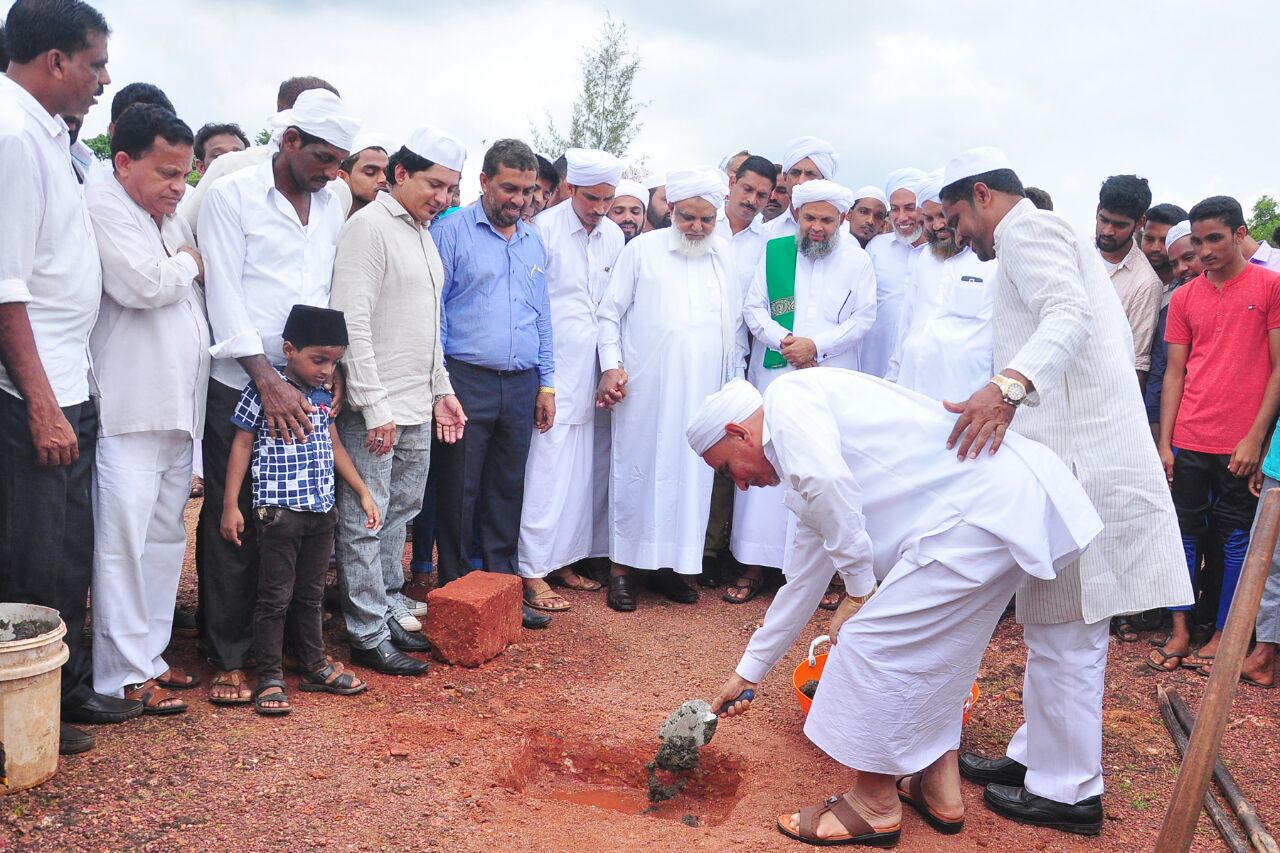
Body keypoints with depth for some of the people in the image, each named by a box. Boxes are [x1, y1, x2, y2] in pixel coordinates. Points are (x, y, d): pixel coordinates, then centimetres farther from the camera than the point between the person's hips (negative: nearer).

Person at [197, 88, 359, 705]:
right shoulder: (232, 195, -3)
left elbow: (334, 296, 12)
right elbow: (225, 294, -9)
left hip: (306, 386, 4)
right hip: (240, 383, -4)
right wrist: (268, 381, -16)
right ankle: (229, 656, 13)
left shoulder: (331, 208, 13)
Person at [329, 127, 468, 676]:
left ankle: (389, 610, 27)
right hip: (375, 409, -9)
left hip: (417, 406, 9)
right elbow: (352, 323, -17)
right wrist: (375, 407, -20)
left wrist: (441, 389, 18)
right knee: (365, 521, -1)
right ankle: (368, 636, 7)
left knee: (399, 513, 15)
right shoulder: (369, 227, -11)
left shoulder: (423, 234, 16)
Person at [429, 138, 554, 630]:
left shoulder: (533, 243, 15)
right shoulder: (452, 231, -2)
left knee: (507, 491, 11)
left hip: (521, 384, 5)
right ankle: (454, 591, 14)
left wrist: (547, 384, 12)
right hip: (467, 381, -5)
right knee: (458, 492, 2)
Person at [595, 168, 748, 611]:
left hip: (701, 392, 3)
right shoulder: (642, 249, 2)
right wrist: (611, 365, -7)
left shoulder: (724, 256, 12)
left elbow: (736, 324, 16)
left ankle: (673, 562, 17)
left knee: (691, 474, 5)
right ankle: (622, 565, 11)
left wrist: (735, 379, 12)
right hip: (644, 390, -3)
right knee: (637, 470, 2)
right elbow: (610, 313, 2)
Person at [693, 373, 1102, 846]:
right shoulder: (803, 482, 24)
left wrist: (860, 589, -9)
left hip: (985, 505, -10)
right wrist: (747, 673, 39)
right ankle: (939, 788, 34)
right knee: (929, 645, 22)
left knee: (871, 641, -2)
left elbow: (828, 481, -23)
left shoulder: (788, 397, -2)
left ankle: (876, 806, 13)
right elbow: (803, 581, 31)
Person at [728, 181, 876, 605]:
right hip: (774, 375, 1)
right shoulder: (774, 252, 7)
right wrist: (783, 341, -11)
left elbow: (863, 318, 1)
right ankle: (755, 565, 8)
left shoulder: (858, 261, 5)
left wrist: (816, 345, -12)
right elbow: (753, 307, 5)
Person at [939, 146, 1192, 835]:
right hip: (1081, 451, 11)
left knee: (1063, 628, -3)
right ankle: (1039, 754, 26)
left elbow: (1069, 315, -25)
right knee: (1057, 618, 15)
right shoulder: (1052, 235, 25)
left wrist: (1007, 386, -40)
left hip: (1079, 460, -11)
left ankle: (1068, 789, 8)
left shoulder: (1026, 228, -6)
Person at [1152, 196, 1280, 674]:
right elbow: (1174, 374, 9)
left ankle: (1222, 637, 16)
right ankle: (1180, 632, 16)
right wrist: (1165, 443, 4)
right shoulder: (1183, 297, 9)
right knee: (1184, 535, 7)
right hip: (1188, 442, 3)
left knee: (1238, 541, 5)